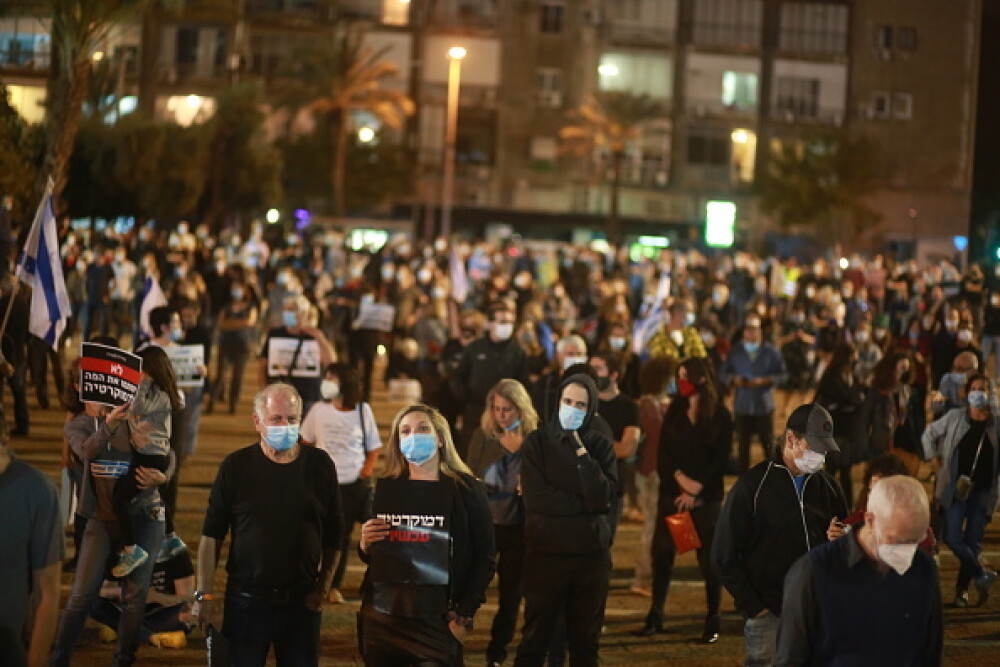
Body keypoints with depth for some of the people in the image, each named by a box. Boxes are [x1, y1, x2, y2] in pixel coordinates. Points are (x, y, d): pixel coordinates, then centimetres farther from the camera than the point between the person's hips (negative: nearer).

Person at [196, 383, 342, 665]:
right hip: (246, 598, -1)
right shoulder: (236, 467, -2)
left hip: (302, 601, 1)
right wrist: (205, 595, -7)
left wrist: (323, 587, -1)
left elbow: (334, 537, 7)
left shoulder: (319, 465, 2)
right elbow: (212, 536, -1)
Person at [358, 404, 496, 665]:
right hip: (382, 618, 3)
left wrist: (462, 617, -7)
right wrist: (365, 545, -8)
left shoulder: (467, 489, -1)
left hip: (435, 624, -3)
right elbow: (370, 556, 15)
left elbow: (484, 559, -1)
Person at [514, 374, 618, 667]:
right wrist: (584, 503, -11)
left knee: (586, 642, 10)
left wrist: (582, 452, -13)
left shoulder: (601, 445, 5)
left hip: (592, 554, 2)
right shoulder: (537, 441, -1)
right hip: (545, 553, -2)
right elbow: (535, 497, -13)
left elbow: (603, 497, -11)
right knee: (535, 640, 4)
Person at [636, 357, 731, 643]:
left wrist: (696, 490, -12)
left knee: (709, 558, 0)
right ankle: (655, 616, 12)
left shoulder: (720, 415, -2)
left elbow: (720, 459, -6)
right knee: (661, 552, 2)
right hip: (671, 493, 3)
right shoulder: (674, 411, 8)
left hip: (706, 497, -3)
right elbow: (663, 453, 3)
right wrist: (680, 478, -13)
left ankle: (712, 621, 7)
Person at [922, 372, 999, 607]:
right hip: (955, 489, 0)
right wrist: (935, 459, 8)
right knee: (952, 538, -8)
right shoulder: (955, 417, -1)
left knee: (972, 543, 3)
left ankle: (962, 590, 18)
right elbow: (929, 434, 13)